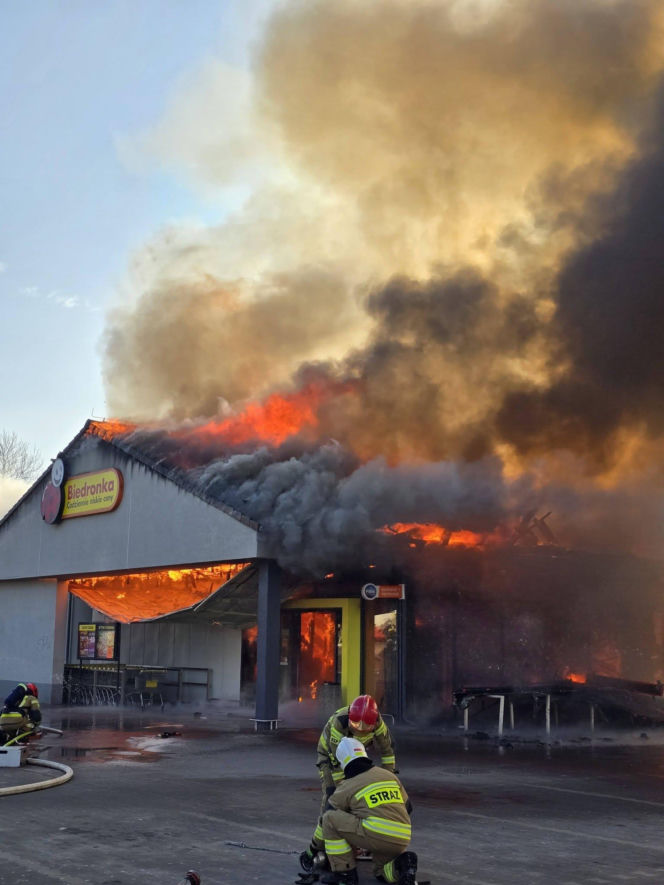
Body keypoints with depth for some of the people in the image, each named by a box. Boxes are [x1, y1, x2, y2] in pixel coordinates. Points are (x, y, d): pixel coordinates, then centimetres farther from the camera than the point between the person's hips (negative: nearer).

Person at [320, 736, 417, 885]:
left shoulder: (346, 787, 7)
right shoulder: (390, 775, 20)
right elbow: (407, 807, 27)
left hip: (375, 836, -6)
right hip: (403, 841, 6)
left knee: (330, 818, 5)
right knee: (381, 871, 33)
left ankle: (345, 873, 7)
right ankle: (401, 865, -1)